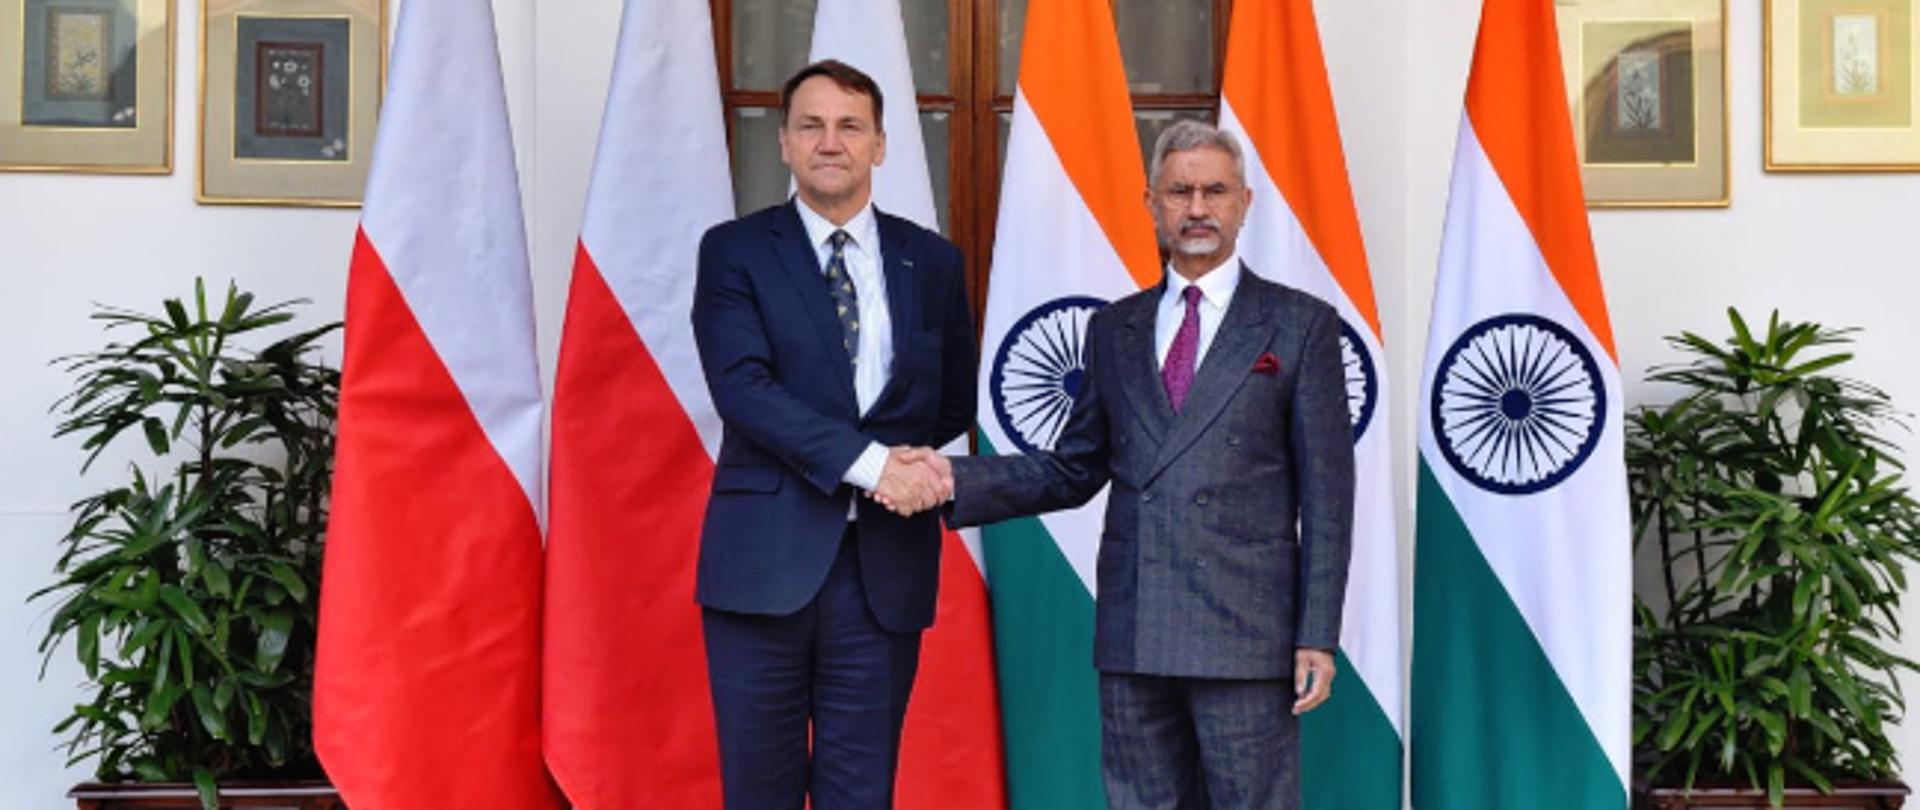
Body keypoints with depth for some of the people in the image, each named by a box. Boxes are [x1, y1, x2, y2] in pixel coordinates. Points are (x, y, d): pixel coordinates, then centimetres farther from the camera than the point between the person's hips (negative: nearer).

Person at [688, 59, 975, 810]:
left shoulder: (931, 261, 11)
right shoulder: (735, 250, 2)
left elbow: (954, 401, 17)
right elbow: (742, 386, -11)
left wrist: (911, 462, -4)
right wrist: (867, 461, -18)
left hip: (886, 565, 2)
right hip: (766, 558, -2)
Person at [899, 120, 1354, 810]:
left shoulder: (1300, 324, 2)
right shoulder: (1114, 329, 14)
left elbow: (1325, 490, -1)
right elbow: (1076, 470, 14)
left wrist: (1318, 635, -6)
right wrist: (959, 481, 0)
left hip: (1245, 629, -4)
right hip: (1131, 634, 4)